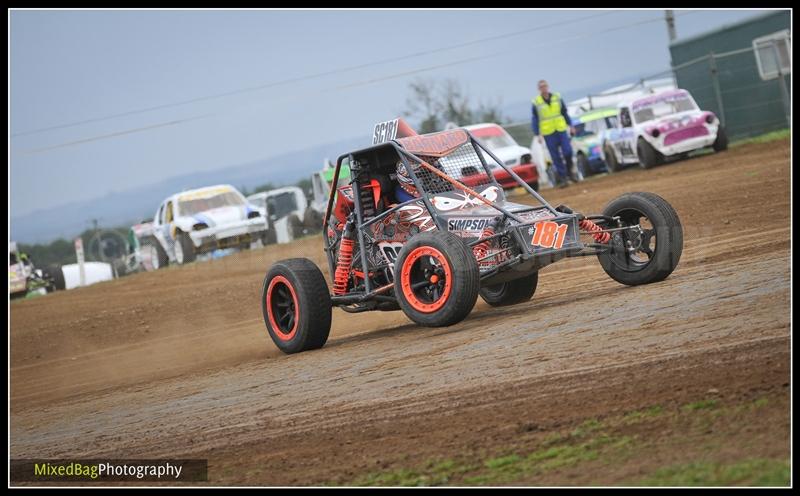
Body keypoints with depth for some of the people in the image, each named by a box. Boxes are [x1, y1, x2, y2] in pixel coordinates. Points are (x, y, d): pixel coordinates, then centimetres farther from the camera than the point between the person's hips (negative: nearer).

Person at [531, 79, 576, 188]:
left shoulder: (557, 98, 5)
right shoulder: (536, 102, -1)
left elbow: (565, 113, 13)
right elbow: (534, 120, 1)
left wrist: (570, 126, 10)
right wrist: (537, 135, -5)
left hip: (561, 130, 1)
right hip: (548, 133, -1)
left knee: (567, 151, -9)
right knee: (556, 157, -1)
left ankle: (569, 171, 14)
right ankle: (563, 178, 4)